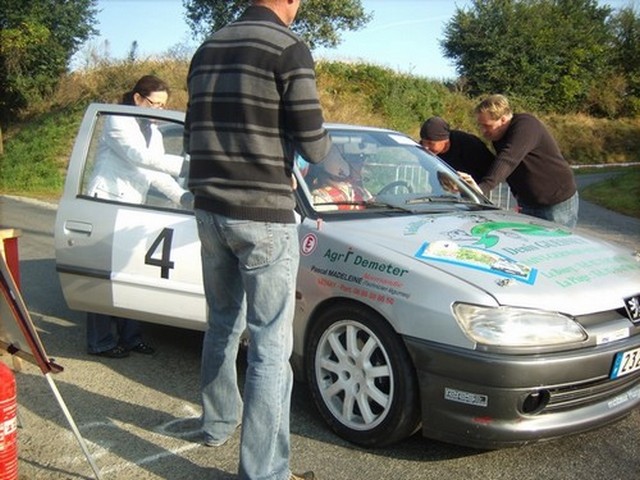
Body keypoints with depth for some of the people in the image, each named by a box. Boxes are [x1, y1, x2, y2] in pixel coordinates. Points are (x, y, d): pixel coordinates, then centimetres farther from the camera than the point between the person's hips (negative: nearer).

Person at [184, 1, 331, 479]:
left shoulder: (207, 49, 11)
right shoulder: (289, 48, -11)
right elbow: (313, 147, -12)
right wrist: (321, 139, 10)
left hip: (210, 211, 8)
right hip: (263, 216, -7)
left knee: (222, 324, 23)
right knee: (271, 345, 0)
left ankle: (218, 422, 41)